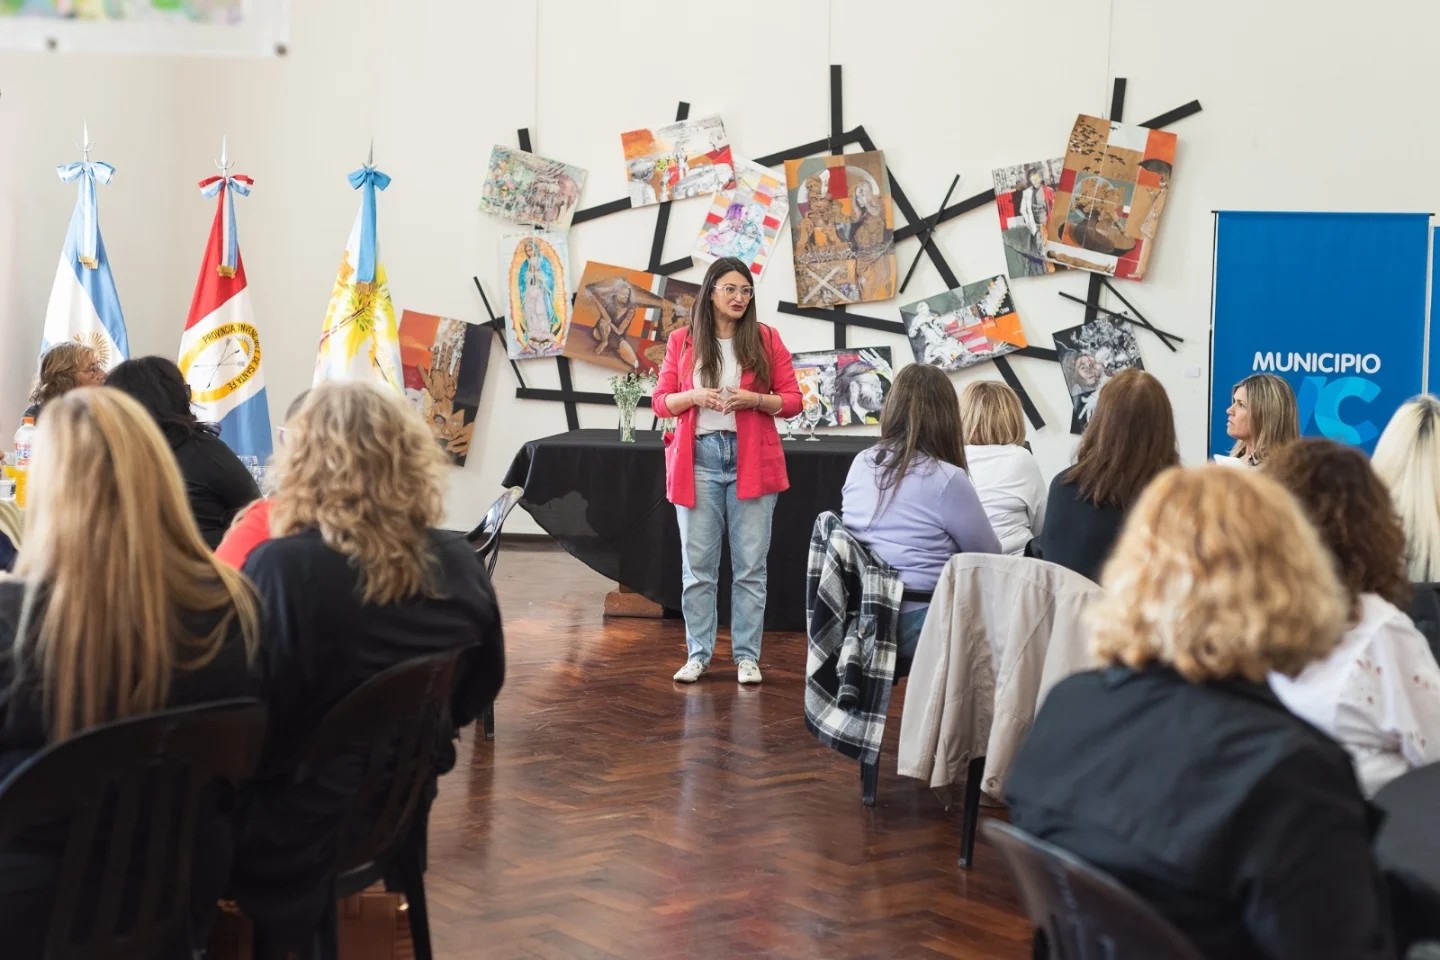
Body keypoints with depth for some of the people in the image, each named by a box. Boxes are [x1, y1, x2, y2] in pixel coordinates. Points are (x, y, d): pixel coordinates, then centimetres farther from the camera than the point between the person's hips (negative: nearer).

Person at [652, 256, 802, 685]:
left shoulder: (766, 339, 4)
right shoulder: (681, 341, 6)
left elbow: (793, 400, 4)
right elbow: (660, 401, 7)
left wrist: (756, 399, -14)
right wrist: (694, 397, -12)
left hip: (752, 461, 0)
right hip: (698, 460, 0)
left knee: (750, 565, 2)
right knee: (697, 564, 3)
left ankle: (747, 656, 9)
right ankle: (697, 654, 12)